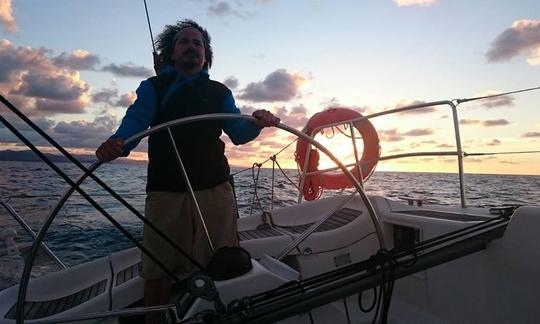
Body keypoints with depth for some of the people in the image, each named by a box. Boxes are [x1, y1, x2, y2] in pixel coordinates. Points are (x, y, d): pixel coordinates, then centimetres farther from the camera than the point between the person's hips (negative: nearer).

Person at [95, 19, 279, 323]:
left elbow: (237, 133, 5)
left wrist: (257, 123, -17)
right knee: (158, 267, 5)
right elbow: (136, 120, -4)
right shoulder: (153, 87, 13)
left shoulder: (219, 92, 17)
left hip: (215, 189, 1)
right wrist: (117, 143, -27)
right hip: (165, 190, -1)